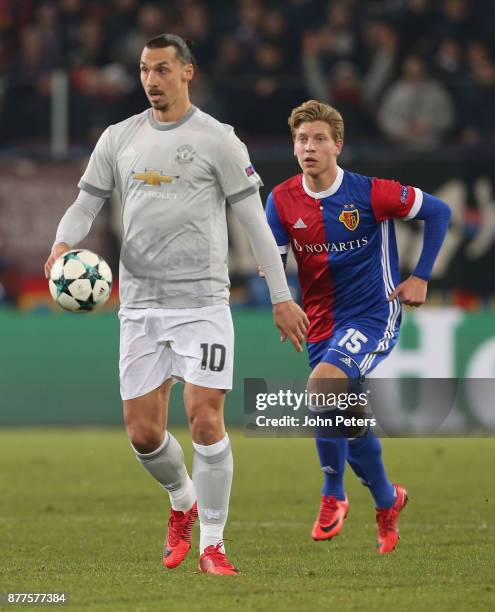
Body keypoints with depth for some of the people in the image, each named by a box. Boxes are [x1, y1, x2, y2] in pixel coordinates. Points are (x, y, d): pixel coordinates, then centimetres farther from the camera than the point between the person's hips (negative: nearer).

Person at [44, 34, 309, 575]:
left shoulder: (217, 140, -1)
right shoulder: (118, 139, 10)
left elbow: (254, 220, 0)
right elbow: (85, 204, 14)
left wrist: (281, 297, -1)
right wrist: (63, 243, -9)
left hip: (201, 302, -4)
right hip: (139, 304, 4)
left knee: (205, 419, -12)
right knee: (142, 432, 2)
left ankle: (211, 544, -2)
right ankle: (183, 501, 32)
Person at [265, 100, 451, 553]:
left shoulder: (370, 193, -14)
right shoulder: (283, 201, -3)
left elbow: (438, 211, -2)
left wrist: (421, 277, -4)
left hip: (372, 316, -5)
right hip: (321, 324, 5)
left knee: (321, 388, -29)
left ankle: (333, 495, -11)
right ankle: (387, 502, 39)